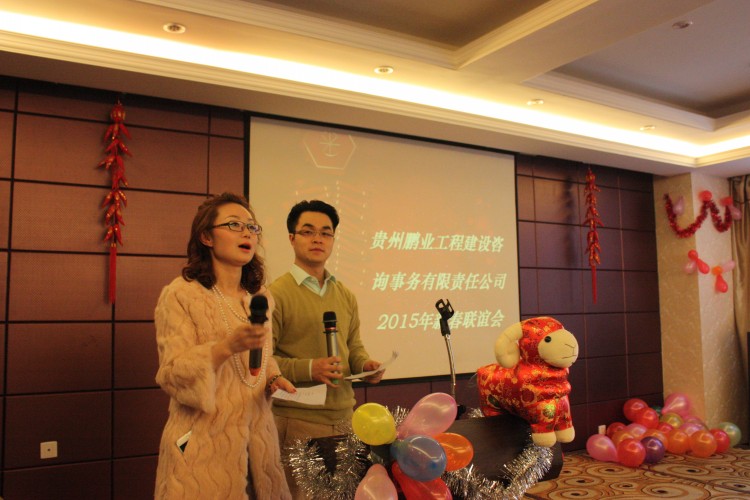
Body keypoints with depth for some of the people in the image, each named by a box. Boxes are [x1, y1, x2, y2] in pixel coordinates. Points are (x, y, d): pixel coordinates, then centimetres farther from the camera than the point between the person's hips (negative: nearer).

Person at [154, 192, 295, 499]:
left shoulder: (261, 298, 8)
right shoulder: (180, 295, -10)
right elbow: (172, 376, -15)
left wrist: (273, 377, -1)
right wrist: (226, 346, -29)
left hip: (257, 438, 6)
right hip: (205, 443, -5)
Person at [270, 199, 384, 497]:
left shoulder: (346, 296, 11)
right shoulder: (276, 294, -10)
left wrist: (365, 364, -1)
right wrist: (308, 369, -23)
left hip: (344, 414, 6)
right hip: (297, 419, -6)